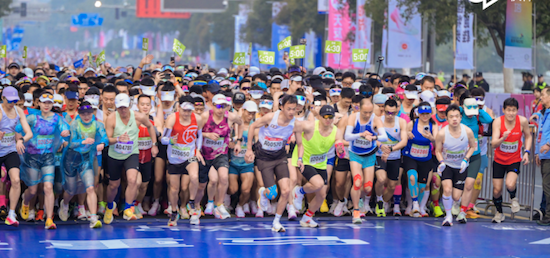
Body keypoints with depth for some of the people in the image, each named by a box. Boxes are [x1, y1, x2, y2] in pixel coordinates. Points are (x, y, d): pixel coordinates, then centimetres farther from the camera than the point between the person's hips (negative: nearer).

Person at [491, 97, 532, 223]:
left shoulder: (522, 121, -14)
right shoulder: (498, 122, -19)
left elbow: (528, 136, 6)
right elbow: (493, 144, -27)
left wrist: (527, 152, -6)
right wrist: (503, 138, -47)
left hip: (515, 159, -1)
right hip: (499, 160, 1)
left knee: (510, 185, -25)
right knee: (497, 190, 3)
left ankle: (513, 198, 12)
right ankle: (499, 213, 32)